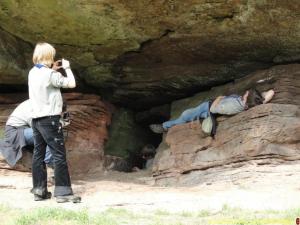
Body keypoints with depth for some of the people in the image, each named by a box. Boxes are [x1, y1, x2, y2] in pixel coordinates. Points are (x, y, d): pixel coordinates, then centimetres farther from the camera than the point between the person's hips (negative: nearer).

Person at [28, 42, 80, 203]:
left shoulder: (33, 73, 9)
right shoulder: (50, 74, -15)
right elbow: (71, 84, -12)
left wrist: (53, 70, 18)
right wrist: (67, 67, 2)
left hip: (36, 119, 8)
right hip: (49, 119, -8)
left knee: (38, 154, 8)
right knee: (59, 155, -5)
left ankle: (39, 190, 10)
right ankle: (63, 192, -7)